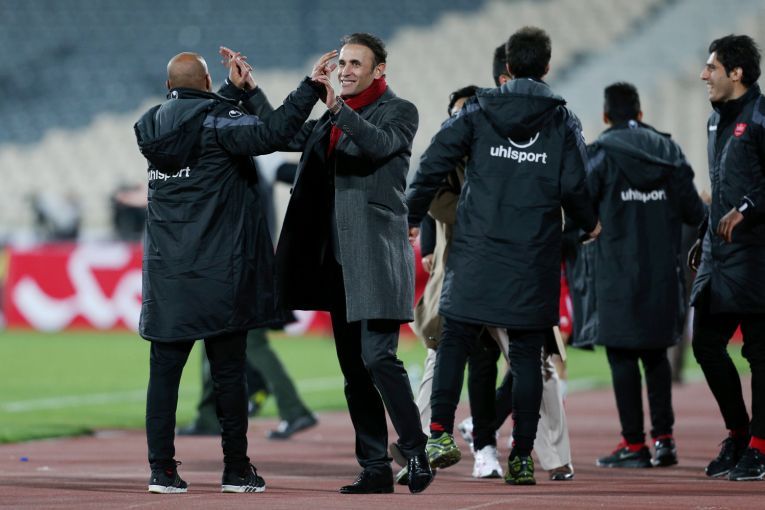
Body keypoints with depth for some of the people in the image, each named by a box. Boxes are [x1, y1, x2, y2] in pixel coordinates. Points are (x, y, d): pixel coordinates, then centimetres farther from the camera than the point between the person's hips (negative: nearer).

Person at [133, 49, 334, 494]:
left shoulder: (153, 127, 10)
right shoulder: (216, 120, -8)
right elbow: (271, 133, -22)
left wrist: (238, 92, 25)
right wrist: (310, 88, -19)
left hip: (165, 273, 5)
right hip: (218, 272, -5)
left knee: (164, 370, 4)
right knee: (228, 370, 2)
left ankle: (162, 469, 2)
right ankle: (237, 469, 5)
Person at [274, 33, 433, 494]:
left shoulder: (399, 111, -2)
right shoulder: (332, 120, 19)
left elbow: (381, 144, -21)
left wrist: (338, 109, -34)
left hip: (376, 258, -7)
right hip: (338, 259, 7)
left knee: (378, 357, -17)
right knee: (353, 367, 6)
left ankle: (417, 455, -9)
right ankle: (376, 468, 9)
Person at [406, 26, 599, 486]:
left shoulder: (478, 112, 3)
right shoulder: (562, 120, 1)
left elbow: (434, 164, -1)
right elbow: (574, 187, -3)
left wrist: (413, 216, 12)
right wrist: (591, 223, 17)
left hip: (476, 256, 0)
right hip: (534, 259, 0)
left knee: (455, 341, 5)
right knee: (527, 354, 4)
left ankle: (440, 433, -11)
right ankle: (523, 456, 3)